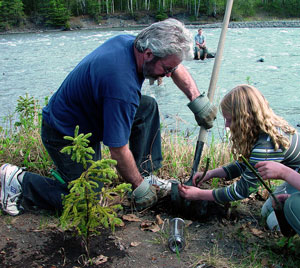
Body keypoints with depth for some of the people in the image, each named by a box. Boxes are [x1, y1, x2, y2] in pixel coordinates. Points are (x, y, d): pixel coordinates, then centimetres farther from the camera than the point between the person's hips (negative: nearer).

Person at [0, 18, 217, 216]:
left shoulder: (130, 41, -11)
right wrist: (139, 187, -16)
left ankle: (146, 174, 8)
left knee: (148, 107, 2)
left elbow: (177, 68, 9)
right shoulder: (122, 86, -38)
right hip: (66, 135, -9)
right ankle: (18, 180, 6)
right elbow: (118, 151, -30)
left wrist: (198, 100, 1)